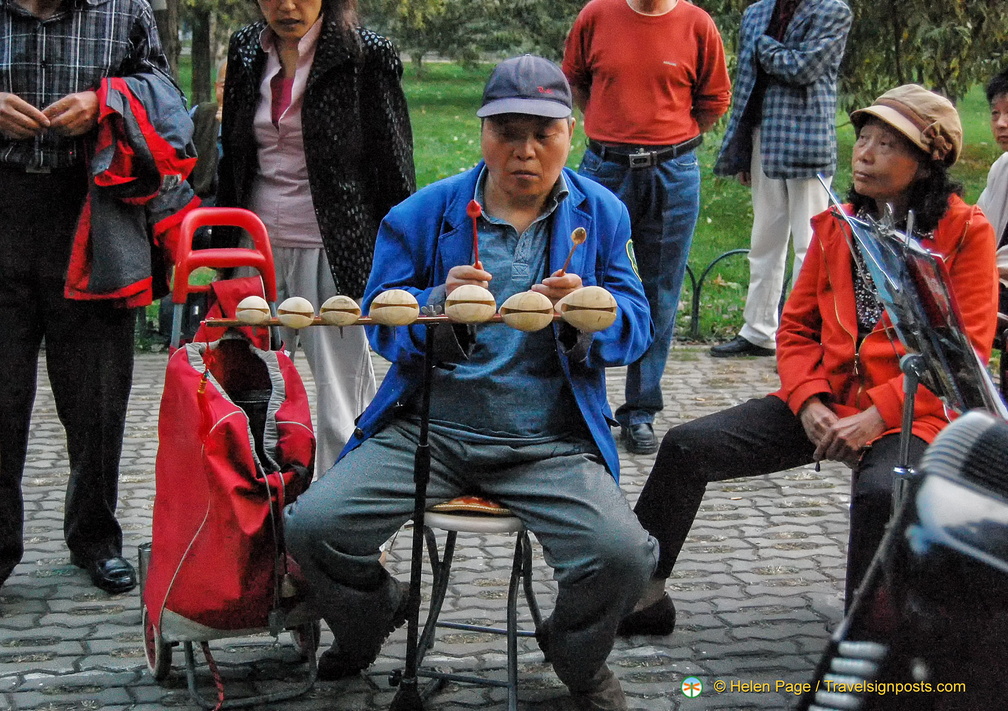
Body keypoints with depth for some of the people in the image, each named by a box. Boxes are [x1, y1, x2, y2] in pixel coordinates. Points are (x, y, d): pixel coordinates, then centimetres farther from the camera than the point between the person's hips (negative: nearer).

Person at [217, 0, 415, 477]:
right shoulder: (246, 50, 10)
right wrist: (222, 249, 19)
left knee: (339, 412, -2)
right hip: (259, 250, 5)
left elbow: (394, 169, -4)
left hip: (332, 254, -5)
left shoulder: (364, 56, -5)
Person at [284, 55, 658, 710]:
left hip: (549, 444, 0)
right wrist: (439, 305, -18)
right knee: (314, 526, -18)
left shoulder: (602, 214, 8)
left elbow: (634, 330, 4)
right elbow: (380, 323, 3)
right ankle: (370, 621, 20)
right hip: (426, 429, 1)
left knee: (622, 555, -25)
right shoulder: (425, 213, 5)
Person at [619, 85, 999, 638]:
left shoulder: (966, 231, -4)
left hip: (910, 414, -5)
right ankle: (639, 596, 7)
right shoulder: (836, 225, 12)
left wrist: (876, 416, -18)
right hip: (825, 403, 5)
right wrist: (809, 402, -7)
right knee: (687, 446, -7)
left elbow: (965, 348, -9)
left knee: (880, 491, -38)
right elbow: (797, 327, 14)